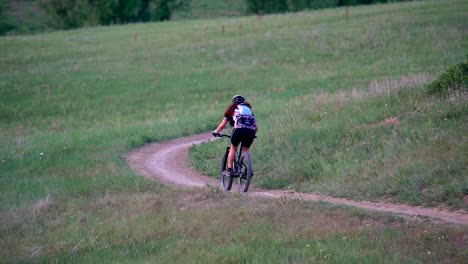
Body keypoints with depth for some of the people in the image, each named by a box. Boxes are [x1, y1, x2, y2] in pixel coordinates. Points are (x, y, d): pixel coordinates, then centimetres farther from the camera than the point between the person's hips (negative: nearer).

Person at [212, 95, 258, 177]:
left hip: (239, 129, -2)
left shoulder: (232, 108, 24)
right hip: (251, 131, 3)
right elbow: (256, 127, 28)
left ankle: (229, 170, 14)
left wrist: (215, 132, 41)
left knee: (233, 148, 16)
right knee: (246, 150, 18)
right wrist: (252, 135, 45)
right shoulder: (249, 109, 32)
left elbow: (222, 125, 25)